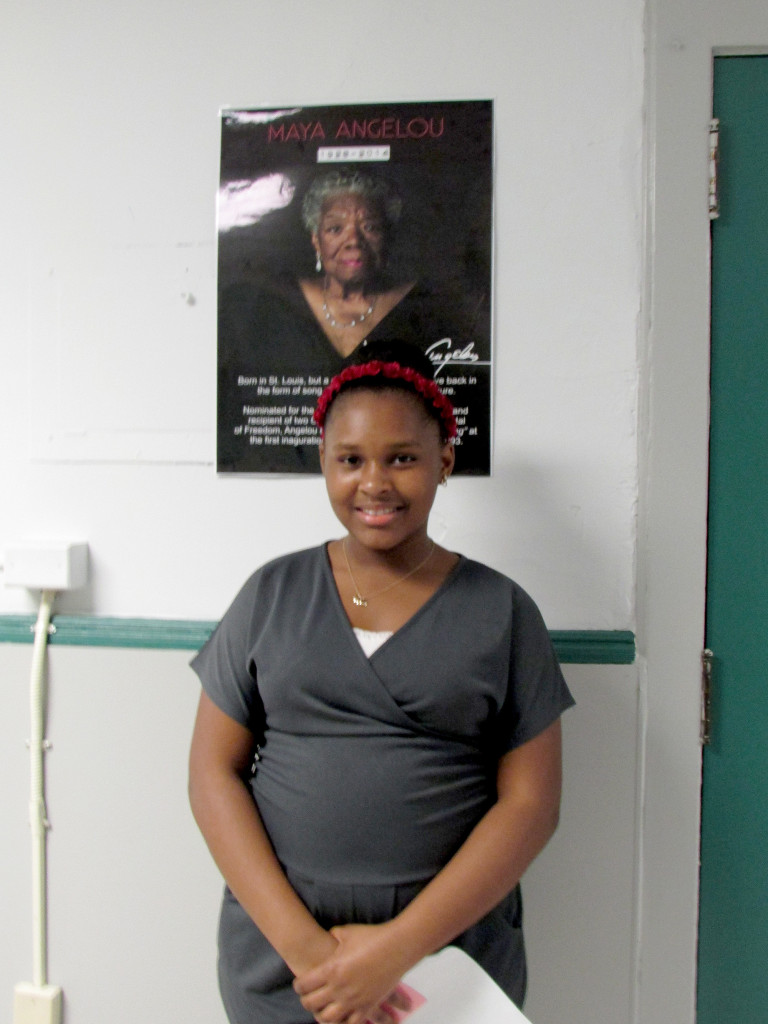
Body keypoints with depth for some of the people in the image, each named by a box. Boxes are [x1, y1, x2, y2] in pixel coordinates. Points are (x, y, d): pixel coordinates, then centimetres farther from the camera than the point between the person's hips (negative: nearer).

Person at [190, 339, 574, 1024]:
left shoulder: (502, 611, -2)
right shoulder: (272, 594, 1)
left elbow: (532, 802, -6)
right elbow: (214, 771, -1)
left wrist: (401, 945, -14)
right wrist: (301, 940, -11)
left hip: (452, 945, -1)